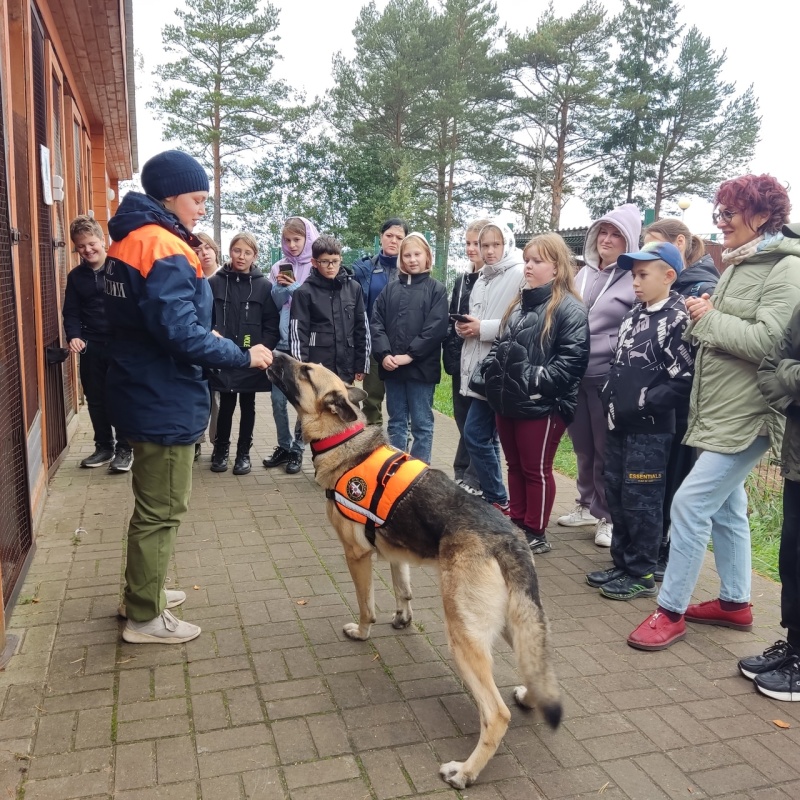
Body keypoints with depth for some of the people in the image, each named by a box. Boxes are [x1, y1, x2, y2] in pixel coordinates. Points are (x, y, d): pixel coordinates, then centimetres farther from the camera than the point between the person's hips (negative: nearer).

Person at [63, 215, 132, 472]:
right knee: (96, 400, 12)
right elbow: (71, 313, 10)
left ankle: (124, 448, 14)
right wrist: (73, 336, -8)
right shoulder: (75, 276, 9)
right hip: (91, 347, 5)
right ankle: (104, 446, 27)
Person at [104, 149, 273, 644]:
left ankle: (143, 591, 36)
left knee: (154, 503, 22)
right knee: (163, 510, 3)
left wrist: (197, 274, 5)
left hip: (144, 394, 10)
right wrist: (243, 356, -18)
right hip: (164, 402, -10)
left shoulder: (132, 241, 11)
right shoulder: (164, 251, -20)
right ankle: (145, 617, 17)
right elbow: (182, 335, -28)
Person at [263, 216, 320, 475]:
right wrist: (281, 287, -9)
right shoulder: (278, 268, 9)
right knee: (277, 398, 6)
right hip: (283, 342, 4)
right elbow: (272, 304, 9)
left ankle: (297, 449, 17)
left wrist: (295, 288, -13)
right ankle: (284, 446, 22)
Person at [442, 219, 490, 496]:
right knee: (463, 419, 14)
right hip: (462, 362, 7)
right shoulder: (462, 279, 16)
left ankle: (475, 480, 10)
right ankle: (462, 474, 25)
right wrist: (450, 356, 11)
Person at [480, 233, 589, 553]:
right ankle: (517, 525, 30)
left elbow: (572, 359, -19)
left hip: (541, 406, -8)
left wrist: (536, 382, -24)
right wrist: (490, 370, 7)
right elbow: (500, 344, 23)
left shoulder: (569, 308, -11)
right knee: (515, 466, 17)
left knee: (536, 470, 4)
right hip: (508, 401, 8)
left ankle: (536, 533, 18)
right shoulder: (520, 303, 16)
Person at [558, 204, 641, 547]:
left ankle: (608, 516, 17)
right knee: (583, 448, 16)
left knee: (607, 451, 3)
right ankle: (588, 505, 32)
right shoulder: (584, 274, 13)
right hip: (575, 376, 6)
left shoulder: (635, 279, -6)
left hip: (609, 379, -6)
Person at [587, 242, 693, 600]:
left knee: (641, 501, 0)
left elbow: (685, 379, -18)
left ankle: (642, 574, 13)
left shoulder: (678, 319, -12)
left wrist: (643, 402, -16)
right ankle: (622, 564, 27)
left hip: (650, 429, -8)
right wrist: (610, 396, 11)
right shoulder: (634, 315, 13)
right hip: (619, 423, 8)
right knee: (616, 496, 14)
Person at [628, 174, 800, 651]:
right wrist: (701, 320, -2)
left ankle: (672, 611, 2)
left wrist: (709, 320, -14)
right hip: (717, 411, 9)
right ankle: (735, 603, 30)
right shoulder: (737, 266, 15)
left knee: (691, 503, -10)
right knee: (726, 507, 16)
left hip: (745, 416, -9)